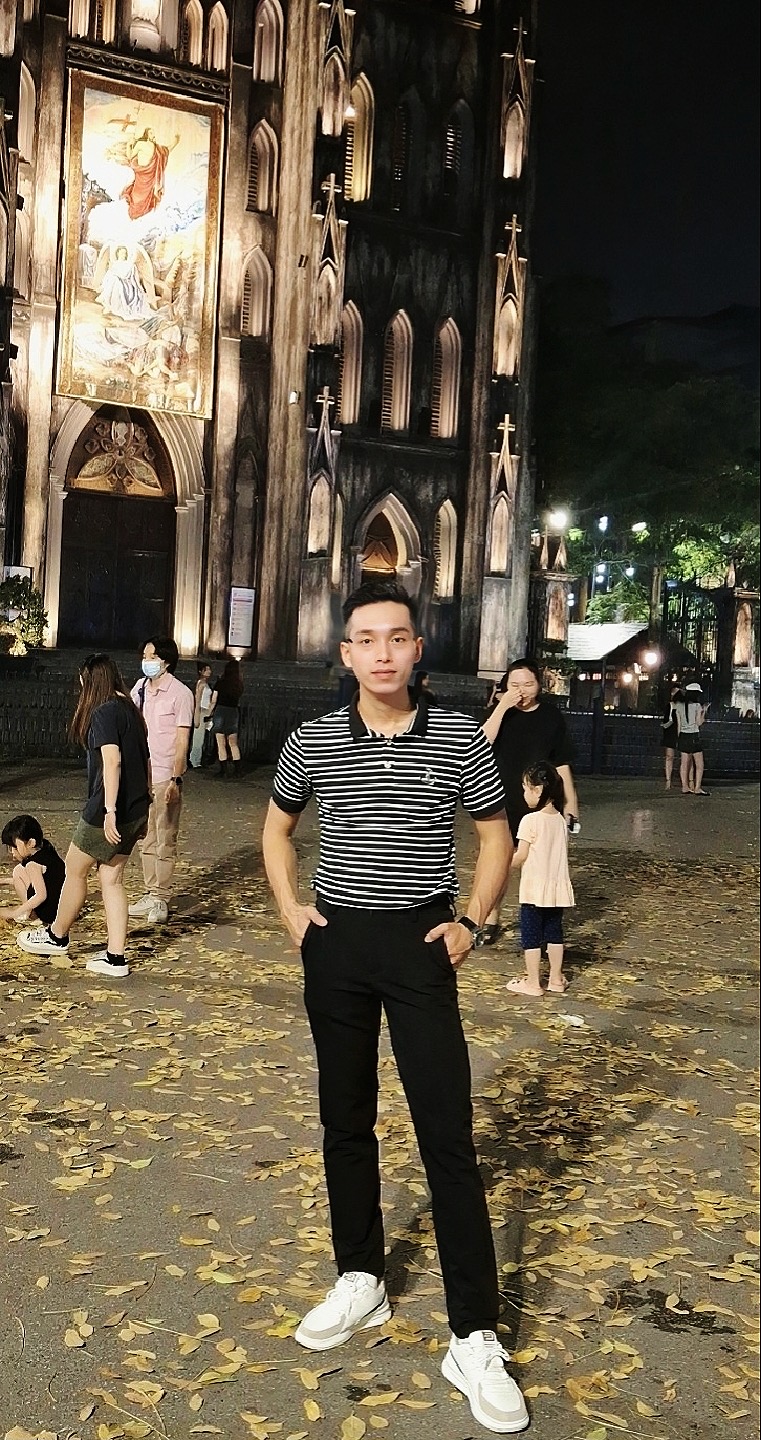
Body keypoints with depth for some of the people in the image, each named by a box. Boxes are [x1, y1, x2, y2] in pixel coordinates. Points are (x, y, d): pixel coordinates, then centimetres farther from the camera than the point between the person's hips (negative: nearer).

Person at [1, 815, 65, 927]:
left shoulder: (33, 864, -18)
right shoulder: (46, 849, 7)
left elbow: (41, 896, -25)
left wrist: (16, 913, -19)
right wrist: (20, 859, 10)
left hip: (48, 914, -9)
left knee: (18, 871, -6)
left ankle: (28, 914, 1)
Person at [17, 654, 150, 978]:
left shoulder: (103, 713, -13)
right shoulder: (131, 711, 13)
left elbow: (112, 760, -24)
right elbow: (144, 762, 16)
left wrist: (110, 811, -27)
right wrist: (142, 808, 21)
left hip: (106, 810, -8)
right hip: (135, 811, 8)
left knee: (75, 870, 12)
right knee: (112, 879, 11)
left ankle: (57, 936, 30)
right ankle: (115, 957, 9)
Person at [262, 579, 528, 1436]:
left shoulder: (459, 739, -6)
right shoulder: (312, 743, -1)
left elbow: (496, 835, 7)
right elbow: (277, 829, 15)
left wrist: (470, 921, -3)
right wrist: (290, 910, 3)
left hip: (421, 945, -2)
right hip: (336, 942, 3)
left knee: (447, 1133, -4)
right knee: (345, 1119, 13)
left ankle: (474, 1339, 3)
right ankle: (360, 1281, 31)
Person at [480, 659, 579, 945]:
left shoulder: (551, 715, -1)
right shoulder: (500, 712, 0)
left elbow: (561, 764, 3)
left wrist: (571, 802, 1)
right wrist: (502, 707, -21)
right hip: (501, 802, 0)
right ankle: (491, 921, 19)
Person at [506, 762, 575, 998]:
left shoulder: (531, 820, -16)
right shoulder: (560, 820, 3)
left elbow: (521, 857, -13)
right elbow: (556, 853, 9)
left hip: (535, 888, -6)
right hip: (558, 887, 6)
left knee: (531, 936, 5)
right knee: (554, 932, 16)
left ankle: (533, 983, 10)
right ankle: (556, 979, 23)